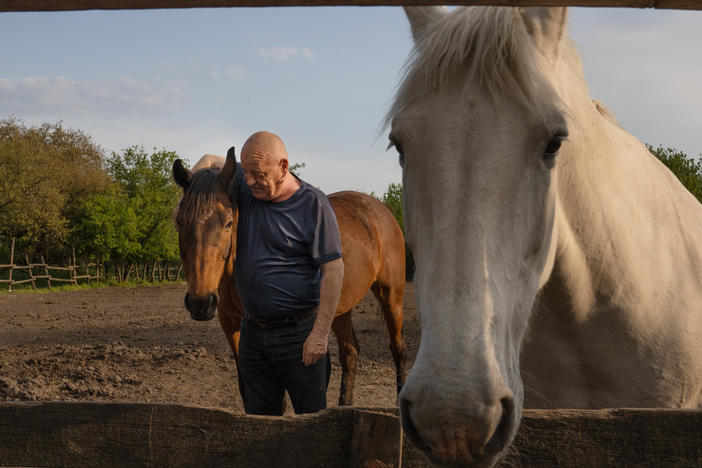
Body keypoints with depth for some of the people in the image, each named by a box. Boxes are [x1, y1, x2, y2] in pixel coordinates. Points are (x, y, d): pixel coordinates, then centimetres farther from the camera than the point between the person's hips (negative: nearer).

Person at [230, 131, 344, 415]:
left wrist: (321, 333, -18)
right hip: (253, 333, 5)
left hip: (298, 333, -5)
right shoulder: (244, 188, 1)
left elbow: (333, 269, -14)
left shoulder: (313, 205, -12)